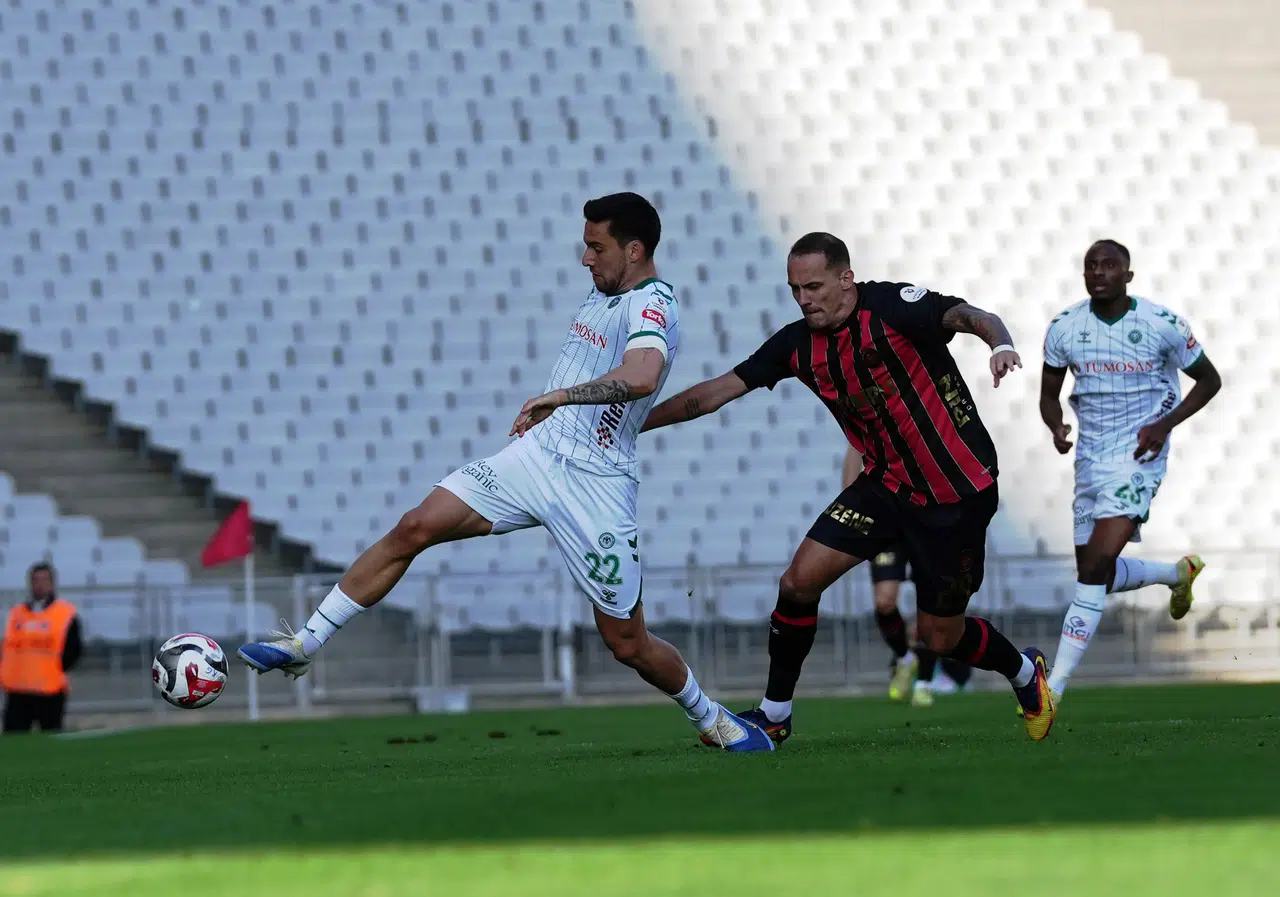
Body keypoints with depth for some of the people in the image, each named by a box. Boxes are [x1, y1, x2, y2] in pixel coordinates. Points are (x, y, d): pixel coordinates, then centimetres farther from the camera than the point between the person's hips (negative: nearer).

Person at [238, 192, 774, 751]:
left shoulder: (652, 303, -15)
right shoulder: (602, 292, 13)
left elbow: (641, 376, -38)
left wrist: (557, 396, -31)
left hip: (594, 486, -7)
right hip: (535, 456, 7)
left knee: (627, 645, 0)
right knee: (414, 529, -9)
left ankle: (711, 717, 27)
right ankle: (306, 644, -5)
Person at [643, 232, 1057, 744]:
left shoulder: (894, 306, -19)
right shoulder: (796, 345, -1)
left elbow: (969, 317, -33)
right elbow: (718, 391, 2)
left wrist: (1001, 343, -56)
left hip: (957, 488, -5)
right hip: (886, 485, 5)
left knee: (939, 638, 2)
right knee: (799, 581, -9)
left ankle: (1024, 673, 34)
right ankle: (774, 714, 9)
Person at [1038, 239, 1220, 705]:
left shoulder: (1162, 325, -9)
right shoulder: (1064, 328, -1)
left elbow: (1209, 380, 3)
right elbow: (1049, 393, 11)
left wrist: (1165, 424, -12)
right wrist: (1057, 427, -13)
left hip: (1139, 453, -5)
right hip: (1091, 457, 6)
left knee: (1096, 565, -19)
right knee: (1099, 575, 13)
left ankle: (1054, 688, -20)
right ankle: (1179, 573, 45)